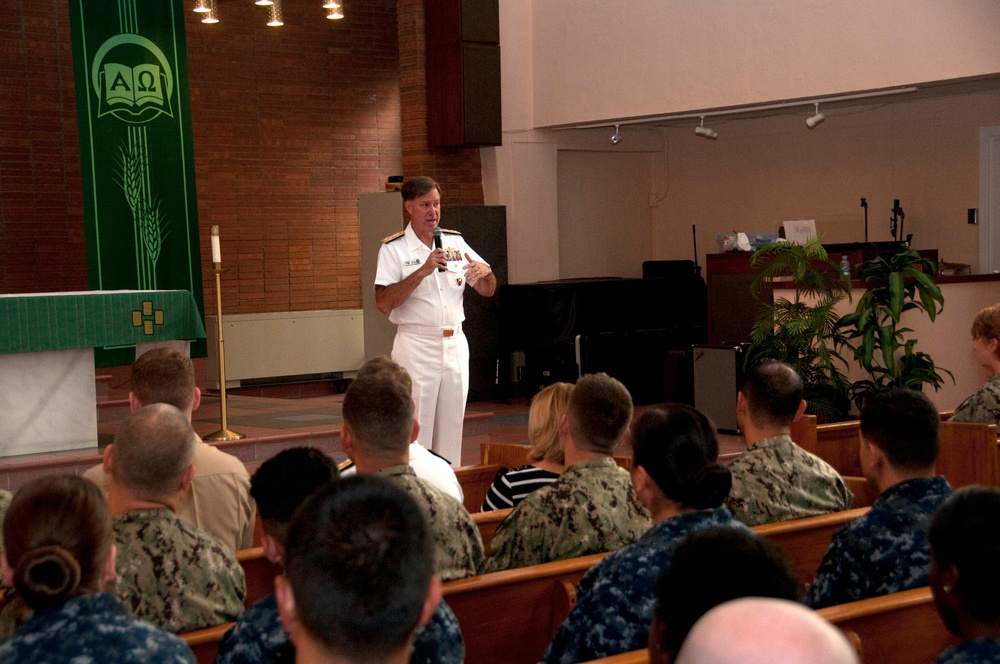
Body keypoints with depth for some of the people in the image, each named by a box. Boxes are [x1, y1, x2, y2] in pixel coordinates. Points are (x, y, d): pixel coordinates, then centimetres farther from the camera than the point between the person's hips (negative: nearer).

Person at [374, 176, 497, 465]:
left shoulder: (455, 242, 10)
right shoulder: (394, 249, -5)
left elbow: (488, 290, 12)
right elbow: (383, 303, -17)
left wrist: (485, 271, -11)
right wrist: (423, 271, -24)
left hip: (455, 344, 5)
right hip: (416, 346, -5)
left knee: (452, 427, 10)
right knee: (416, 430, -4)